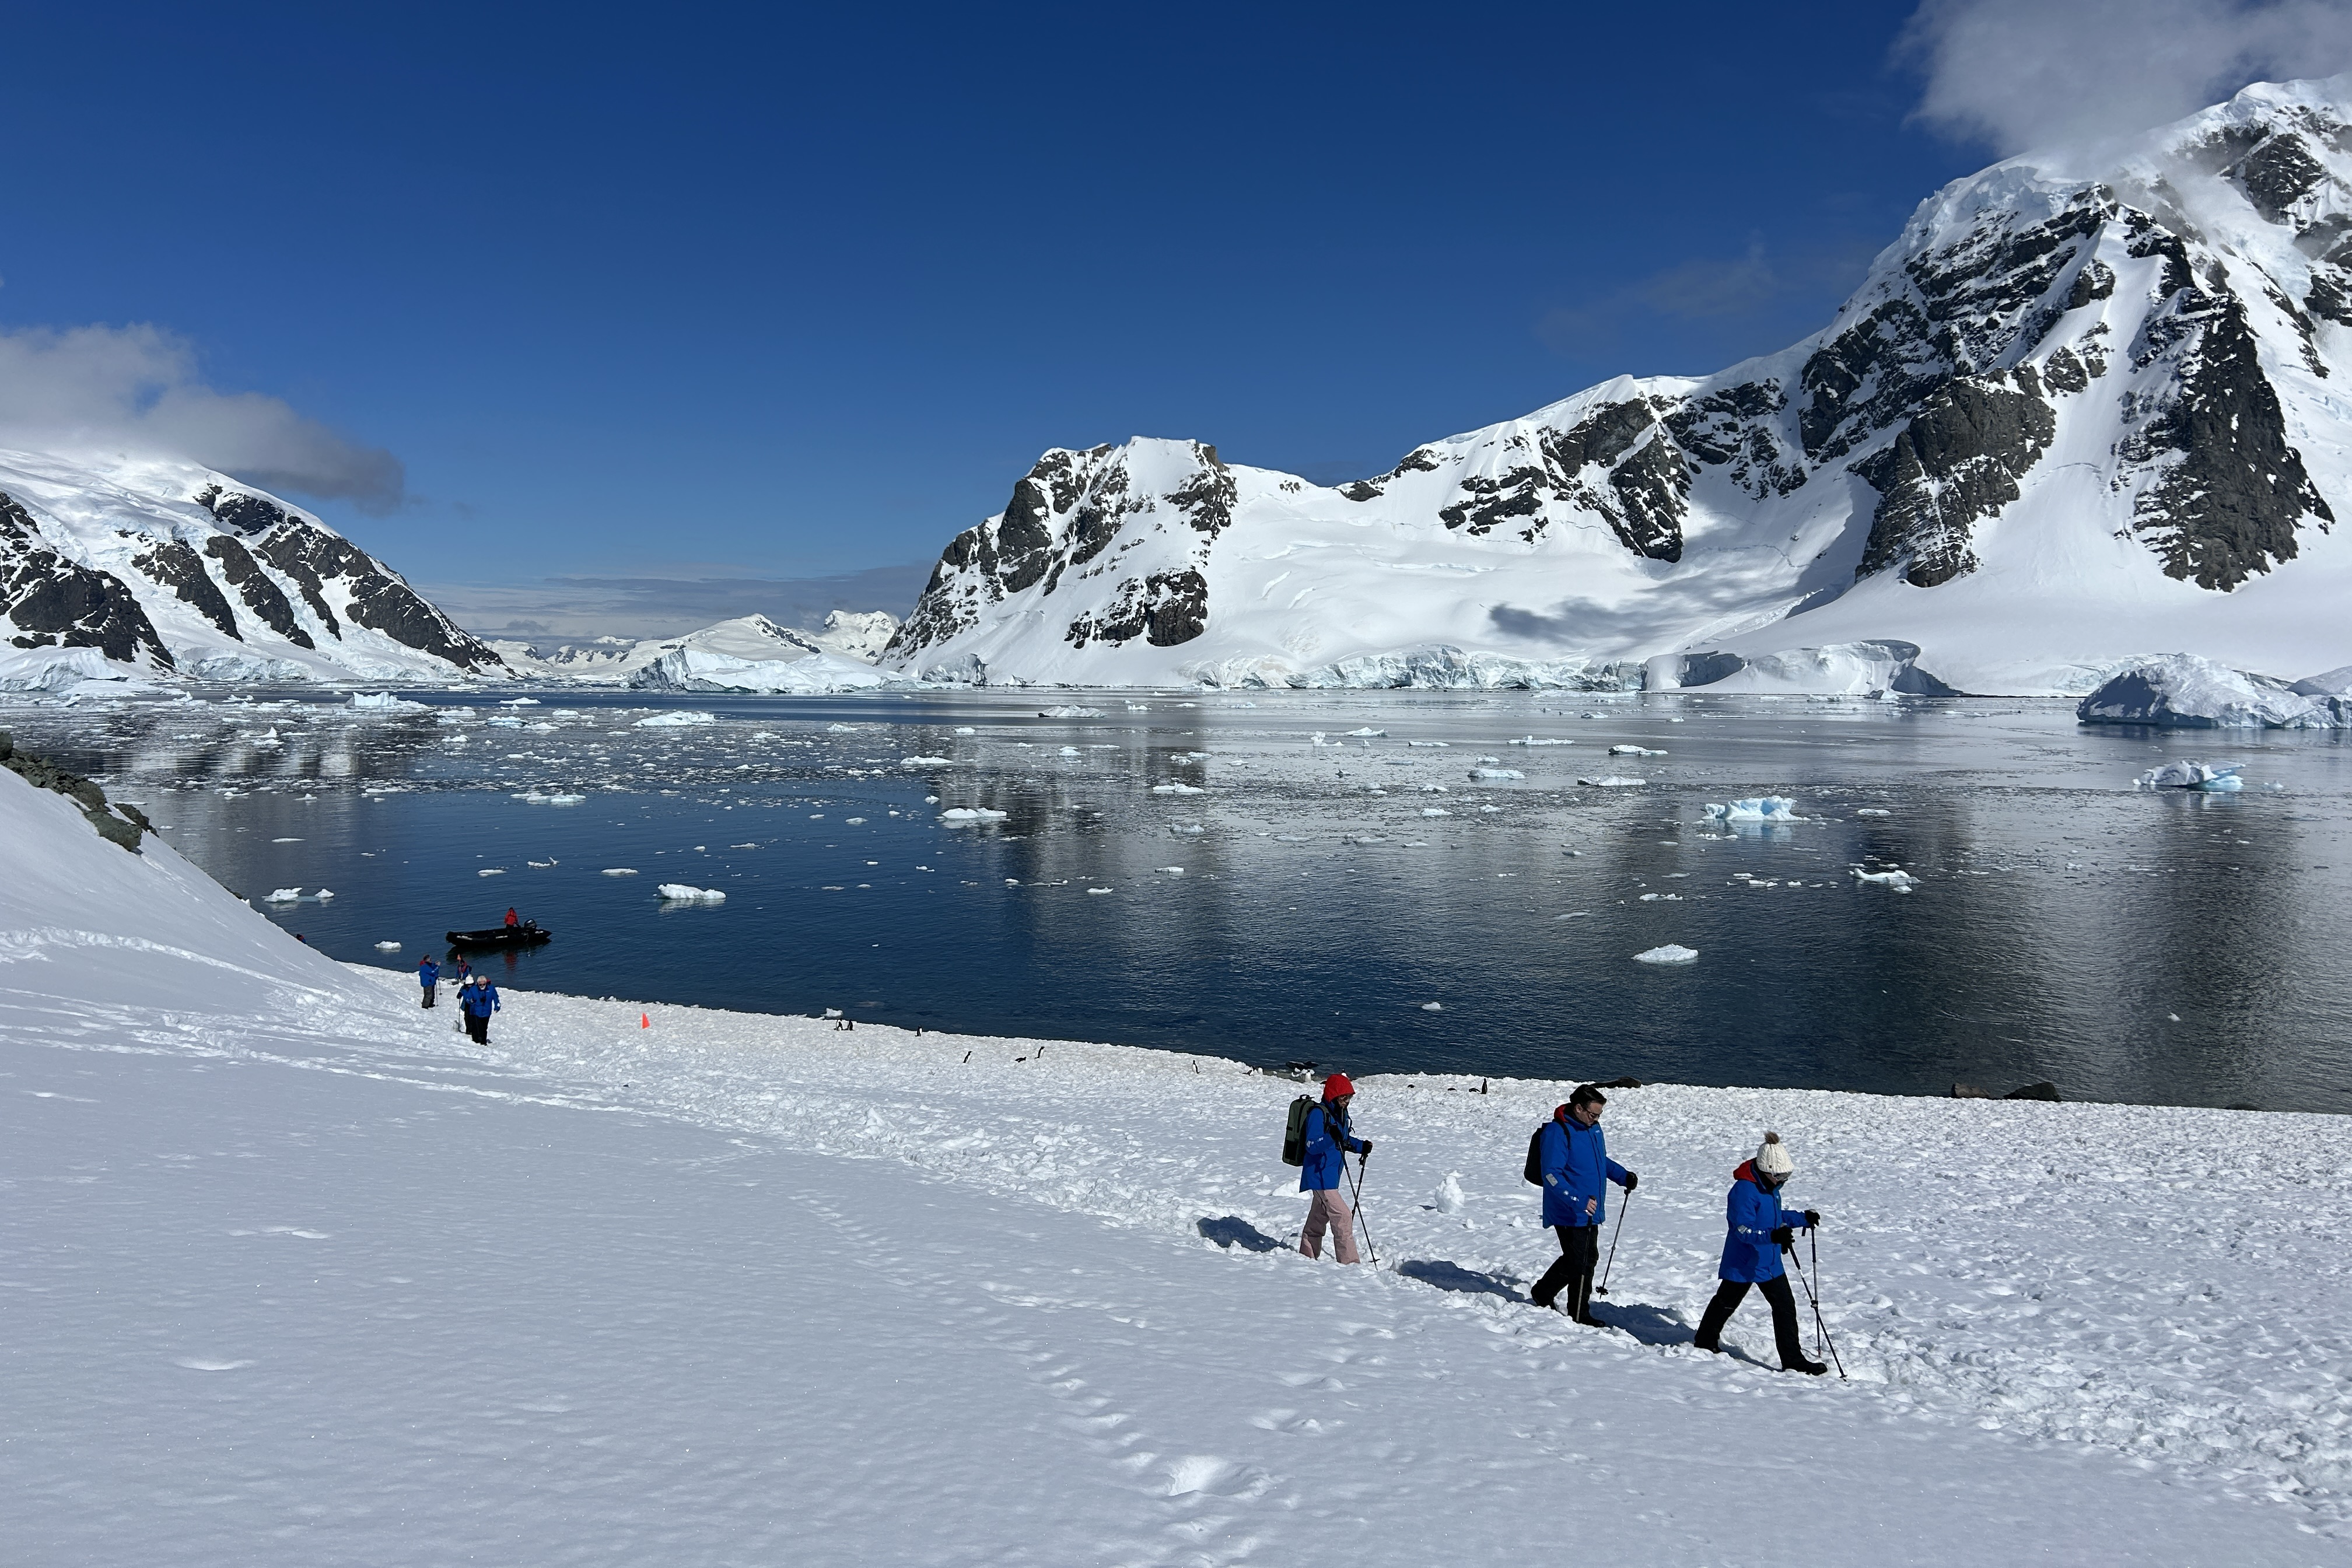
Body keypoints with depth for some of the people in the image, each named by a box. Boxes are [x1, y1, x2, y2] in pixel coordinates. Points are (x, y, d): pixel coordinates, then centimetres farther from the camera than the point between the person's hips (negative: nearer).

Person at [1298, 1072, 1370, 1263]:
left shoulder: (1341, 1114, 11)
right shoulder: (1318, 1114, -18)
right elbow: (1312, 1145, -25)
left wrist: (1362, 1146, 8)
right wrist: (1330, 1138, -41)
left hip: (1330, 1176, 10)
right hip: (1319, 1175, -10)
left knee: (1318, 1219, 19)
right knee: (1342, 1216, -14)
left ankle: (1307, 1257, 31)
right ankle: (1349, 1262, -12)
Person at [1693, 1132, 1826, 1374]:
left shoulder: (1770, 1186, 4)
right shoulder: (1744, 1190, -26)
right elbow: (1743, 1230, -30)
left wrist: (1803, 1219, 10)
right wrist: (1773, 1236, -43)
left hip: (1770, 1262, 8)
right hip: (1743, 1263, -8)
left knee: (1785, 1306, 3)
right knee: (1726, 1303, 11)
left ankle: (1793, 1359, 9)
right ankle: (1705, 1343, 32)